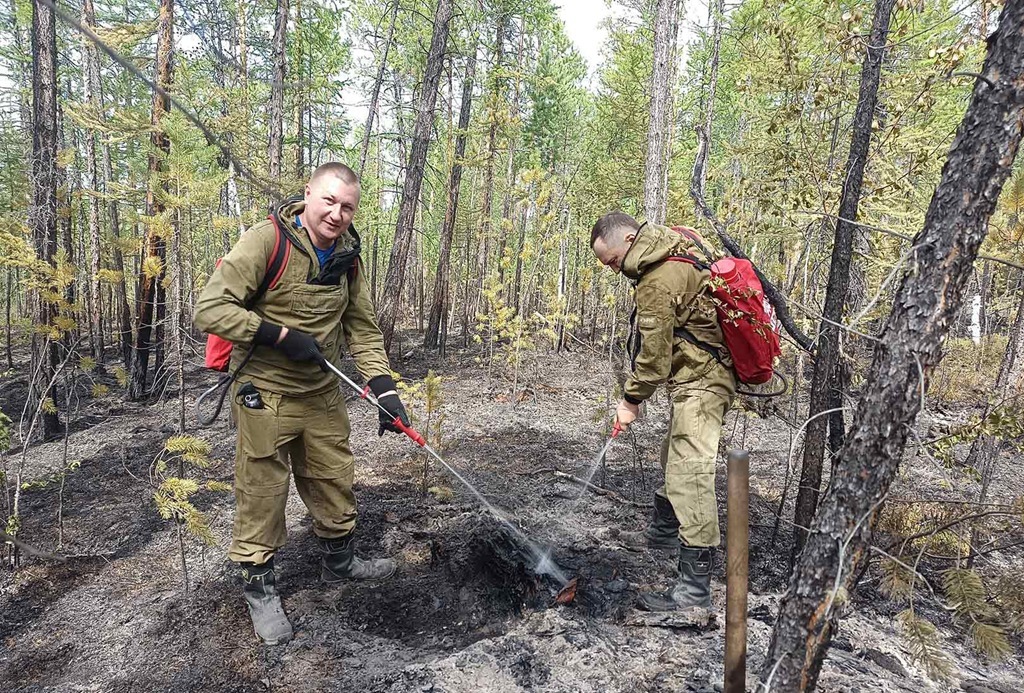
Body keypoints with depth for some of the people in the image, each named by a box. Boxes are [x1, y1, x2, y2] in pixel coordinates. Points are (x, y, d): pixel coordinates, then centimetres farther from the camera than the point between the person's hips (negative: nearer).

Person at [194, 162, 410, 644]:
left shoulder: (347, 256, 1)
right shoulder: (265, 241, -19)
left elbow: (362, 329, 5)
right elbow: (210, 309, -21)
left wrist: (385, 388, -5)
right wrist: (281, 336, -25)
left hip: (321, 392, 6)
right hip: (264, 395, -6)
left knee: (335, 480, 17)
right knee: (263, 492, 6)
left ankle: (338, 561, 40)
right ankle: (259, 587, 28)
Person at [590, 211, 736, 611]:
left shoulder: (657, 281, -23)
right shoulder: (677, 250, 8)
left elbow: (654, 353, -20)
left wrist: (632, 399, -7)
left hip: (699, 382, -11)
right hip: (703, 373, 11)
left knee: (689, 476, -12)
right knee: (674, 459, 24)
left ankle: (695, 588, -8)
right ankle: (664, 532, 44)